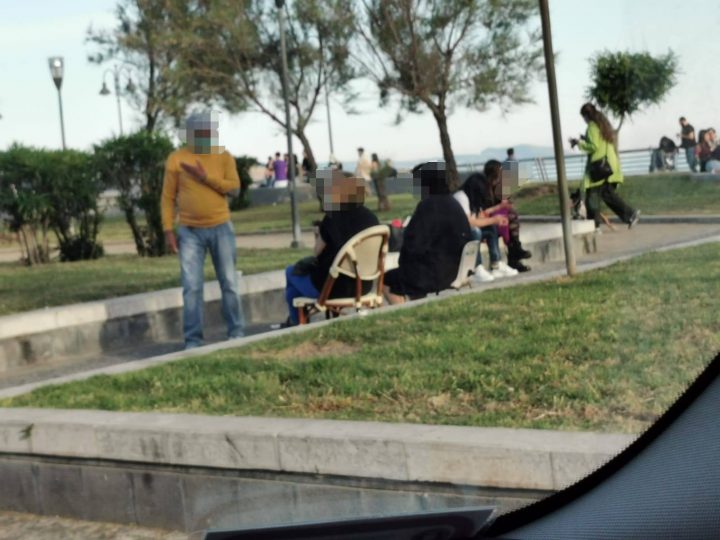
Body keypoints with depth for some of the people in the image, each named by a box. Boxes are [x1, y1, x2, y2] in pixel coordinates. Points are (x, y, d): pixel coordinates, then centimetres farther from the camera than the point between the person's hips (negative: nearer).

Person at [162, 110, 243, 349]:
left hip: (221, 228, 1)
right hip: (190, 232, -1)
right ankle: (193, 339, 0)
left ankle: (236, 332, 16)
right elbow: (168, 197, 0)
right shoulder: (176, 159, -1)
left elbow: (233, 186, -7)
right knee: (192, 287, -4)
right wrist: (168, 230, -6)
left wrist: (205, 177, -16)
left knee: (229, 283, 6)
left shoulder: (224, 156, 3)